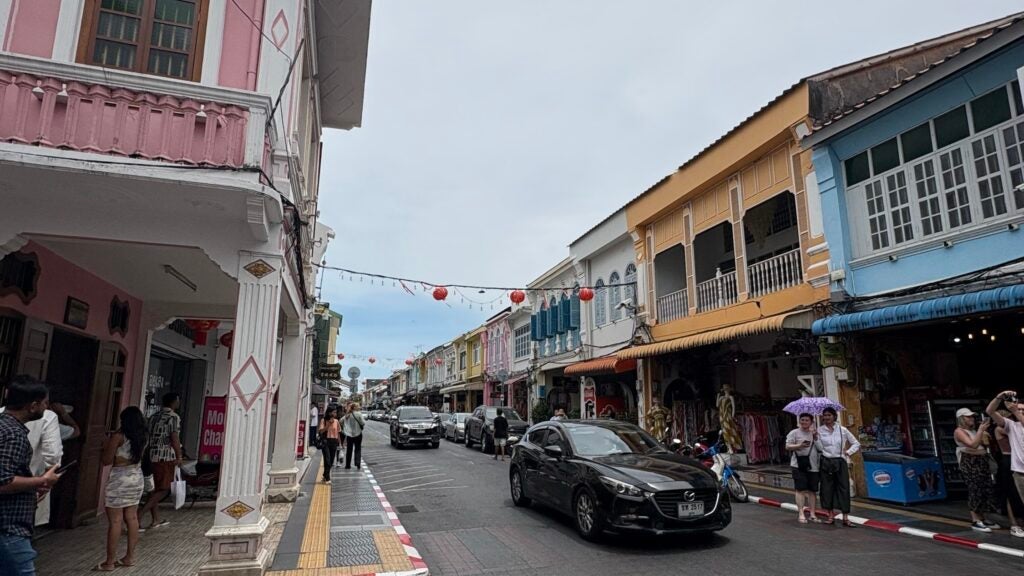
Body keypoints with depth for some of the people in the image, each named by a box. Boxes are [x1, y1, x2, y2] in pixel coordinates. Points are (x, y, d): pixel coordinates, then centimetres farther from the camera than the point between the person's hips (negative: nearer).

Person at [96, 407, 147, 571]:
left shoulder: (118, 436, -13)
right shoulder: (142, 437, 4)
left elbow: (107, 461, -8)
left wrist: (106, 446, 8)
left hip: (119, 479, -6)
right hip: (136, 477, 6)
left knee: (115, 521, -1)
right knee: (132, 518, 11)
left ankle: (110, 561, 5)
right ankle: (130, 556, 18)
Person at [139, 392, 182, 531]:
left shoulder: (154, 417, 13)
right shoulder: (174, 417, -10)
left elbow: (149, 436, 15)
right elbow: (174, 438, -15)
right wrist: (179, 457, -7)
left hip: (152, 456, 8)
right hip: (166, 457, -8)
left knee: (155, 488, 14)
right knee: (163, 490, 0)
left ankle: (156, 520, 21)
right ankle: (139, 515, -10)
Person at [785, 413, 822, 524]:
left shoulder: (815, 434, 15)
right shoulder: (794, 432, 2)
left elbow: (820, 448, 8)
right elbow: (787, 446, -4)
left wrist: (815, 438, -6)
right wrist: (799, 446, -19)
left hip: (813, 466, 4)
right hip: (799, 465, -4)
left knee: (812, 490, 8)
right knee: (801, 490, -6)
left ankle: (813, 514, 16)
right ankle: (801, 514, -1)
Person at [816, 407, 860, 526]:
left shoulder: (842, 430, 0)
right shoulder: (820, 430, 1)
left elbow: (856, 444, 9)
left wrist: (848, 452, -3)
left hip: (840, 462, 0)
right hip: (826, 462, 1)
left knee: (844, 488, -1)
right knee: (827, 488, 4)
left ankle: (845, 518, 4)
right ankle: (831, 515, 16)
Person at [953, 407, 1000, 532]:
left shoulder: (973, 431, 17)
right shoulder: (959, 431, -8)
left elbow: (985, 444, 21)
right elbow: (973, 444, -20)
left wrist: (984, 432, 7)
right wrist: (981, 430, -17)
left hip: (981, 462, 8)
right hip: (969, 463, -8)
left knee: (985, 489, 7)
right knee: (975, 490, -10)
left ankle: (982, 519, 16)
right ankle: (975, 521, -6)